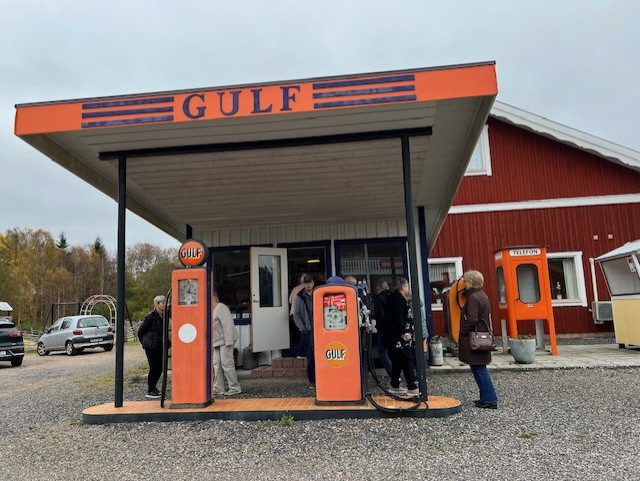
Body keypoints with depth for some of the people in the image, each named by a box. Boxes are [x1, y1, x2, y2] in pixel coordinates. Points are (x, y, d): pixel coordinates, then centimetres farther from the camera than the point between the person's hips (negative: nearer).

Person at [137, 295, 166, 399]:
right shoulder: (150, 317, -13)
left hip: (160, 347, 7)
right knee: (154, 368, -4)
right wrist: (145, 343, 3)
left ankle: (153, 387, 31)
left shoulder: (163, 316, 8)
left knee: (159, 368, 11)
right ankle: (150, 392, 7)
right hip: (151, 347, -7)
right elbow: (140, 331, -6)